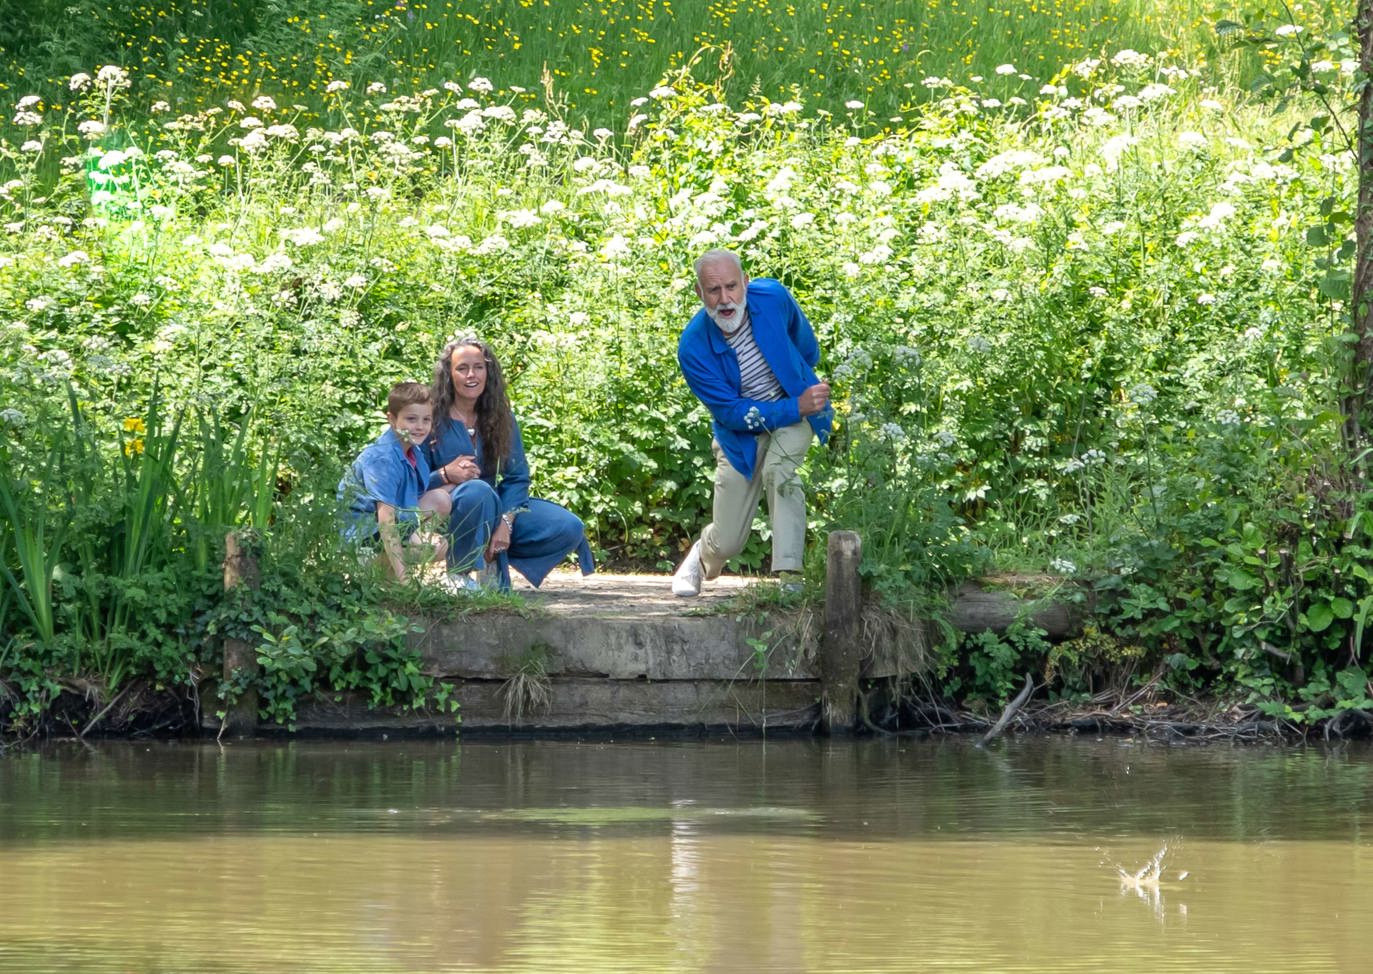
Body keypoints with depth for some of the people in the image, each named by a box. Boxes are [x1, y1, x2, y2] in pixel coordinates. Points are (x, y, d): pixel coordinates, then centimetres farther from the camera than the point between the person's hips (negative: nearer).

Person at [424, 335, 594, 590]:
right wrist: (445, 475, -29)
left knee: (570, 528, -12)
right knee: (477, 491, -41)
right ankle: (459, 575, -21)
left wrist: (505, 522, -17)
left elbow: (517, 478, 0)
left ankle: (492, 555, -1)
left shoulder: (501, 419, 6)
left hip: (492, 512, 5)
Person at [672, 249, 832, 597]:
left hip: (795, 406, 0)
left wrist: (806, 392, 18)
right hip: (742, 432, 0)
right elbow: (732, 413, -23)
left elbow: (806, 346, 3)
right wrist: (798, 408, -30)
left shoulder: (773, 297, -21)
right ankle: (700, 557, 42)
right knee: (727, 543, 3)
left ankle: (790, 578, -31)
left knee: (780, 470, -34)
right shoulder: (693, 348, -27)